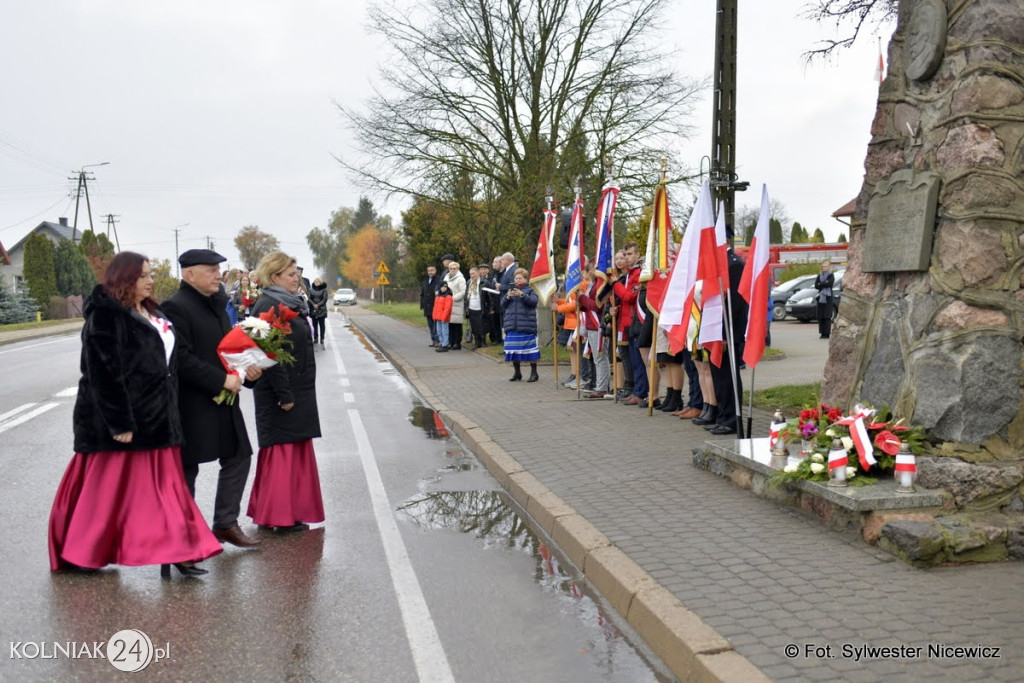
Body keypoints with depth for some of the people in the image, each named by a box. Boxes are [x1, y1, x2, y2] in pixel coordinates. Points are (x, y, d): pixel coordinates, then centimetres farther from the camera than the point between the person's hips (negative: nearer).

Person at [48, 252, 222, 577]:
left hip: (155, 419, 9)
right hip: (121, 419, -9)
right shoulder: (105, 317, -14)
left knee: (163, 486, 8)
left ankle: (174, 551, 12)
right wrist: (119, 423, -22)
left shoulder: (149, 313, 14)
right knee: (108, 489, 2)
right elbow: (104, 374, -19)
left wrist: (167, 414, 18)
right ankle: (78, 554, 17)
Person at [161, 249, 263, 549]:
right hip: (192, 405, -9)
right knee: (187, 469, 4)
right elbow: (182, 359, -22)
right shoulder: (176, 307, -15)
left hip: (223, 402, 9)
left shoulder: (216, 304, 13)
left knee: (238, 457, 11)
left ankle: (225, 523, 23)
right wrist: (223, 380, -22)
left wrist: (245, 369, 2)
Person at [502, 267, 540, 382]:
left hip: (527, 325, -4)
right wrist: (508, 297, -9)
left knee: (530, 348, -4)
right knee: (513, 349, 6)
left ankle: (534, 372, 6)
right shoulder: (511, 290, 16)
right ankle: (517, 372, 18)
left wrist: (522, 295, -23)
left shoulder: (530, 290, 5)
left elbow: (534, 301, -12)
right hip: (512, 326, 4)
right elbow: (503, 305, 10)